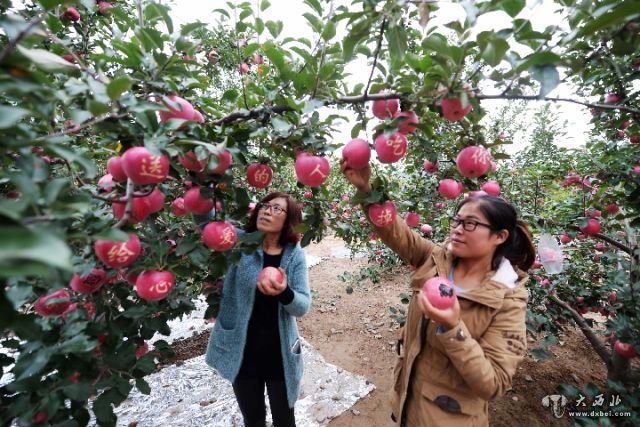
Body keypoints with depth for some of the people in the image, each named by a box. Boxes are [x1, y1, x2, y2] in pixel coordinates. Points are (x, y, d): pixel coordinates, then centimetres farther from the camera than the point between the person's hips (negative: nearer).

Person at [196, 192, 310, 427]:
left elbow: (303, 305, -12)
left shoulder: (295, 255, -9)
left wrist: (284, 293, -33)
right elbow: (205, 219, -20)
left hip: (281, 355, 0)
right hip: (242, 353, 0)